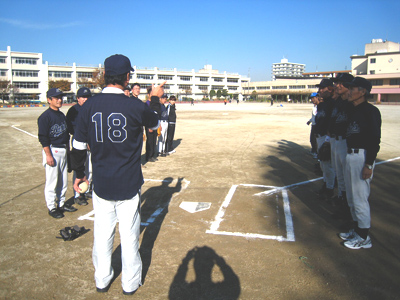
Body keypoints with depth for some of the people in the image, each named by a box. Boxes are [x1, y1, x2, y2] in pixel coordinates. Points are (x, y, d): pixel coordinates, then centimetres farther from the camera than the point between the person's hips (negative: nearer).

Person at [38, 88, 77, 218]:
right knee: (52, 181, 0)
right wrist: (48, 155, -19)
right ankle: (52, 207, 12)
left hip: (63, 150, 8)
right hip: (52, 151, -8)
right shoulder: (45, 117, -12)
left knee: (63, 180, 14)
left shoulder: (62, 115, 13)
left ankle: (61, 204, 27)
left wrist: (67, 149, 17)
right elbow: (43, 138, -15)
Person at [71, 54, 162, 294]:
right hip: (129, 185, -3)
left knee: (102, 235, 17)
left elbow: (78, 147, 0)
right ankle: (130, 283, 28)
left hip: (101, 185, 3)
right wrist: (155, 99, 25)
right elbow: (155, 124, 8)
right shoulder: (136, 107, -14)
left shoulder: (89, 106, -6)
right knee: (129, 236, 11)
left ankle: (102, 280, 36)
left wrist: (79, 174, 16)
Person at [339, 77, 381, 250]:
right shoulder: (353, 111, 14)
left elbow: (375, 140, -19)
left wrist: (369, 164, -22)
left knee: (360, 198, -3)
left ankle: (364, 237, 11)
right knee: (352, 197, 17)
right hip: (351, 155, 10)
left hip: (362, 156, -10)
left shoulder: (371, 111, -14)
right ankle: (356, 229, 32)